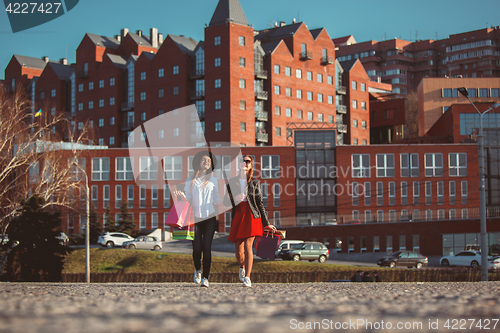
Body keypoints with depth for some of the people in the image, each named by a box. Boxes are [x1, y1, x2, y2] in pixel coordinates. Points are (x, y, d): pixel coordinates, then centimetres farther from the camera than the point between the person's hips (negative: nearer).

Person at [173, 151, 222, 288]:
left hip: (210, 218, 0)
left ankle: (205, 277, -4)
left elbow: (217, 200, 13)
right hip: (196, 218, 0)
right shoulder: (190, 181, 10)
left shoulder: (213, 180, 14)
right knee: (197, 248, -7)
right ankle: (197, 270, 22)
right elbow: (188, 199, 8)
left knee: (207, 247, -9)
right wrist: (181, 195, -12)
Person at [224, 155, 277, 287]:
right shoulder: (232, 182, 12)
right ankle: (242, 267, 36)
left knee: (248, 246, -15)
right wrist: (235, 199, -11)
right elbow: (226, 202, 11)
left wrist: (267, 223, 8)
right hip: (237, 216, 2)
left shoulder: (255, 183, 8)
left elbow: (260, 203, 10)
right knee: (238, 251, 2)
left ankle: (247, 278, -14)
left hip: (252, 216, -2)